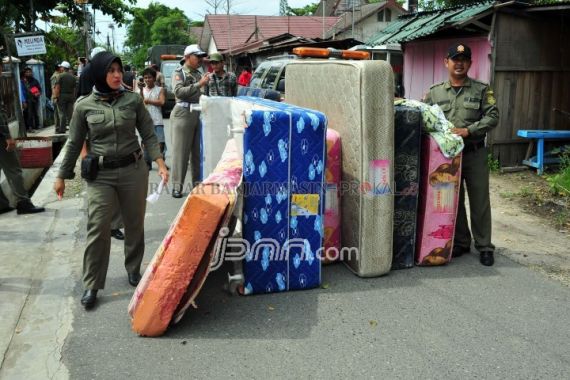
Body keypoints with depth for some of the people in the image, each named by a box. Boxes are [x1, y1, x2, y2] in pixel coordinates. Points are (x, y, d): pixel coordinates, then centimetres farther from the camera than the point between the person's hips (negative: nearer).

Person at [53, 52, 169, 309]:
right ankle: (91, 285, 10)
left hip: (133, 170, 1)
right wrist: (62, 176, 10)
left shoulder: (133, 100, -1)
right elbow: (74, 144, 6)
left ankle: (133, 269, 33)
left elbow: (149, 135, 2)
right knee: (97, 228, -2)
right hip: (100, 174, -1)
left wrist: (160, 163, -12)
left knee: (135, 224, 12)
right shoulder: (84, 106, -2)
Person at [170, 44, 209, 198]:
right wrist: (199, 85, -20)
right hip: (183, 113, -5)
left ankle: (197, 182, 20)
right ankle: (177, 185, 2)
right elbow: (179, 92, -17)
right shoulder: (179, 72, -1)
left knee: (198, 150, 9)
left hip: (199, 113, 6)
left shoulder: (199, 74, 15)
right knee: (180, 151, -3)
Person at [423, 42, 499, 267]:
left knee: (479, 201, 3)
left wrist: (468, 131, -17)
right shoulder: (435, 92, 8)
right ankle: (460, 242, 25)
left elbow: (492, 117, -5)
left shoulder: (481, 90, 3)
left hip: (475, 154, -2)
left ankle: (484, 247, 15)